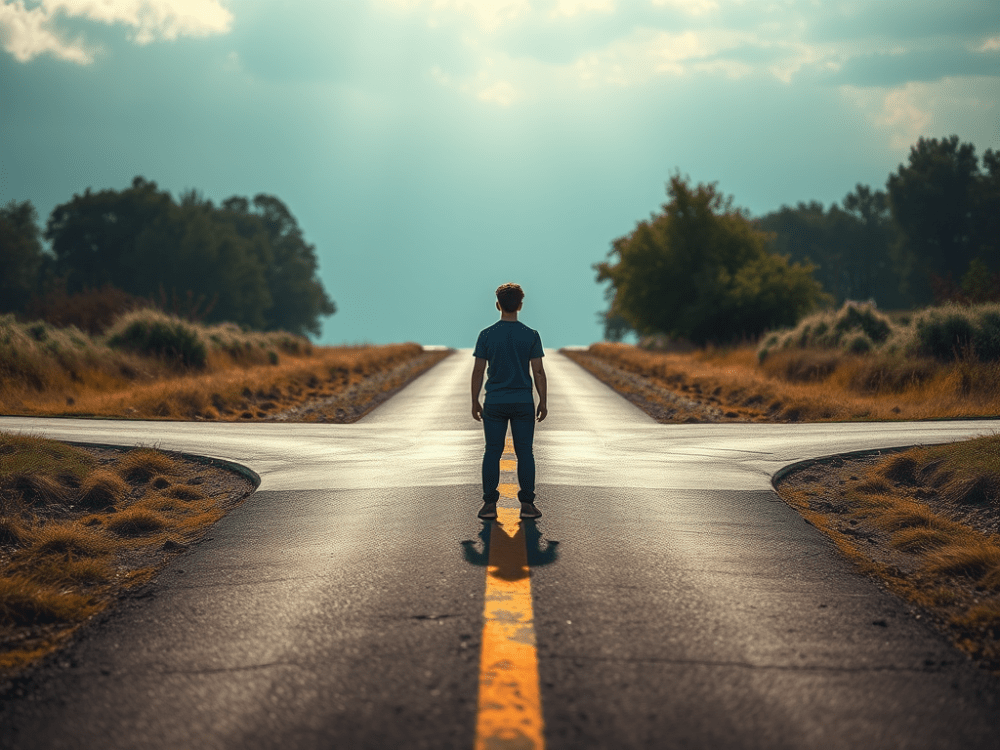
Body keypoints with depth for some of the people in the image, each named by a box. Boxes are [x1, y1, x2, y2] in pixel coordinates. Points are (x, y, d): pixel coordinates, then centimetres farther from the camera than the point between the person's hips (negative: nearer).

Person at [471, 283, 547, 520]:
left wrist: (475, 402, 7)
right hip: (523, 402, 0)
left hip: (494, 402, 0)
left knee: (492, 452, 5)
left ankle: (490, 504, 2)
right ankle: (527, 504, 2)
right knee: (524, 452, 4)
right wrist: (543, 402, 5)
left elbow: (478, 371, -2)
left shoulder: (486, 335, -3)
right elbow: (538, 372, -4)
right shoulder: (531, 336, -4)